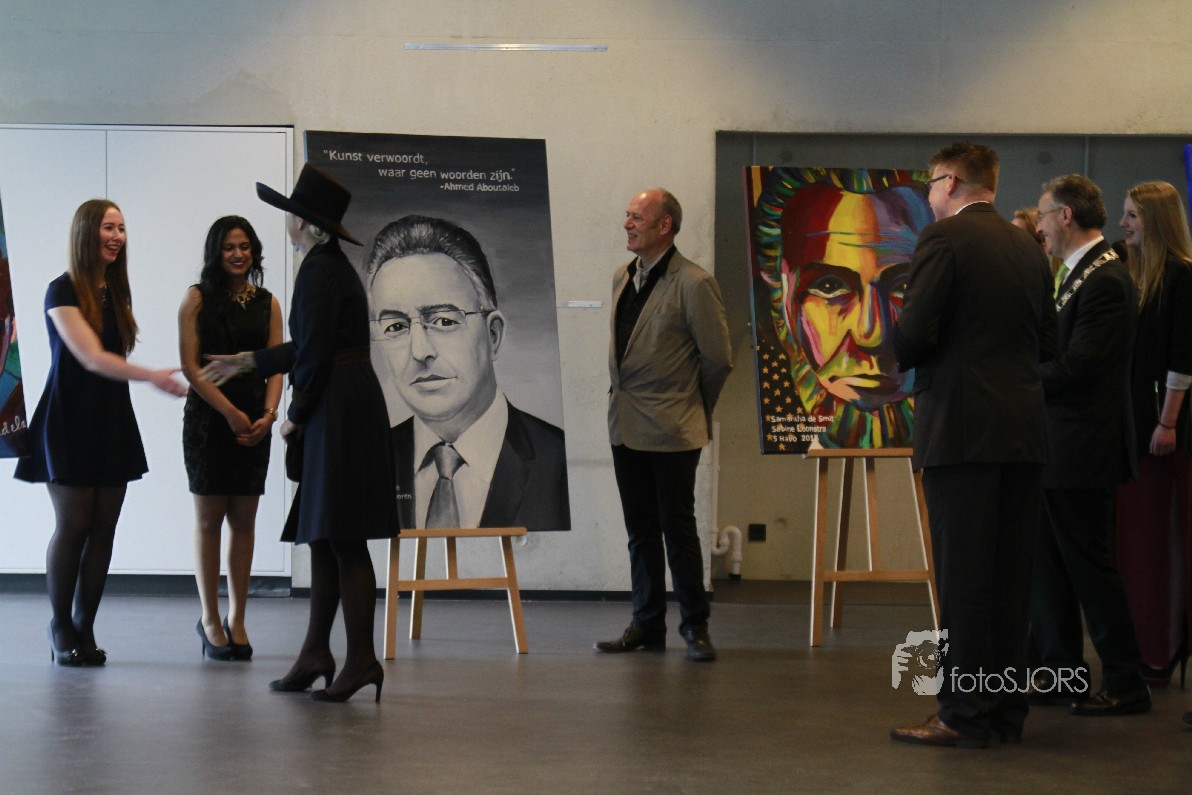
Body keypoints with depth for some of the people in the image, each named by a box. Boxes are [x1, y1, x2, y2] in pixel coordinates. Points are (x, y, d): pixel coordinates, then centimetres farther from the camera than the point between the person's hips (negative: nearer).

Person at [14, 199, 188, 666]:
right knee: (72, 526, -5)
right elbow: (91, 357, -19)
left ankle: (84, 629, 8)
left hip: (112, 421, 6)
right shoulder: (63, 291, -9)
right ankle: (61, 629, 7)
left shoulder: (116, 291, 12)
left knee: (104, 528, 2)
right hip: (70, 421, -6)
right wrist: (152, 377, -30)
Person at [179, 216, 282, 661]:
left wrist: (267, 415, -10)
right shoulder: (198, 299, 1)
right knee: (209, 518, 1)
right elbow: (190, 366, -5)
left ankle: (237, 619, 12)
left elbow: (276, 366, 6)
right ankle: (210, 619, 9)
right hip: (208, 418, -3)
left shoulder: (267, 303, 10)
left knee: (244, 520, 4)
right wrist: (230, 412, -13)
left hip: (254, 423, 3)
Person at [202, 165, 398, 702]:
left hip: (338, 411, -10)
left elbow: (315, 352, -17)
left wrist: (296, 415, -6)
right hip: (344, 411, 10)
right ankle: (315, 654, 17)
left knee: (342, 540, -8)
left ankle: (362, 660, -6)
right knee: (324, 537, 12)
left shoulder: (318, 271, -13)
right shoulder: (333, 266, 18)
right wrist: (246, 363, 33)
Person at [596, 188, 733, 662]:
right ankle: (647, 624, 19)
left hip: (672, 428, -7)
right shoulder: (622, 278, 10)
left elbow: (718, 358, -7)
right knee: (640, 532, 11)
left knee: (678, 529, -2)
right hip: (626, 426, 7)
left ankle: (694, 627, 9)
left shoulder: (693, 283, -12)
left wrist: (693, 408, 4)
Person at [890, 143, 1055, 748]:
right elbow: (1046, 343, 14)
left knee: (963, 577, -3)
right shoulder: (1028, 248, 13)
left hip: (962, 430, -7)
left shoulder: (943, 239, -8)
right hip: (1024, 431, 7)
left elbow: (913, 335, -15)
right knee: (1010, 574, 11)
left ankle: (964, 715, 0)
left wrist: (903, 352, 7)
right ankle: (1007, 709, 17)